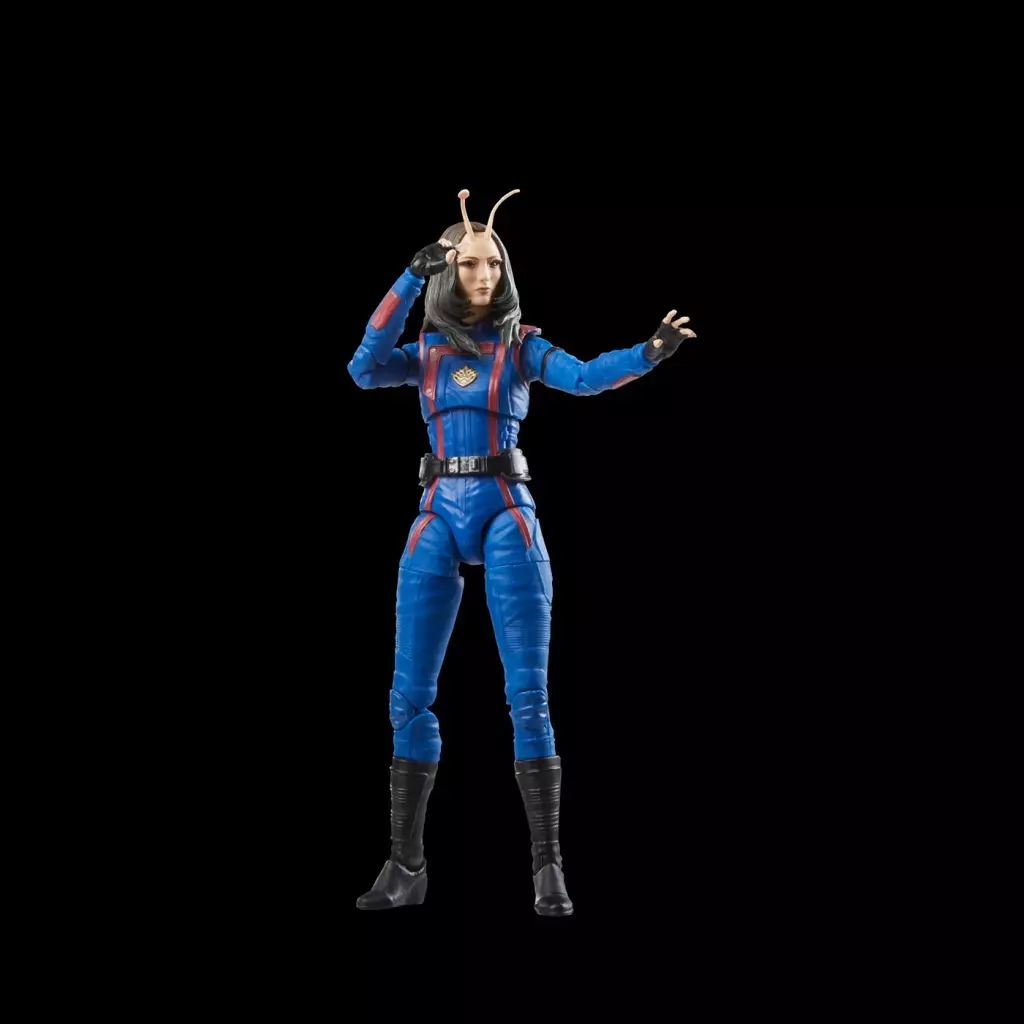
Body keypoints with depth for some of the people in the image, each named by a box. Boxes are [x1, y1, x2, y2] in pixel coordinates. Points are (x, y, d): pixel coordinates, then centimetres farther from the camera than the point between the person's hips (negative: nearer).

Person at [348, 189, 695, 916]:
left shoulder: (523, 344, 7)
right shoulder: (424, 351, 14)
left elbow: (587, 377, -10)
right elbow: (365, 371, -6)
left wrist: (650, 353, -29)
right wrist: (410, 280, -9)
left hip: (507, 517, -2)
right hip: (437, 521, 3)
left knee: (528, 697, -9)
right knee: (410, 698, 0)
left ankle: (548, 867, -7)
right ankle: (406, 866, 8)